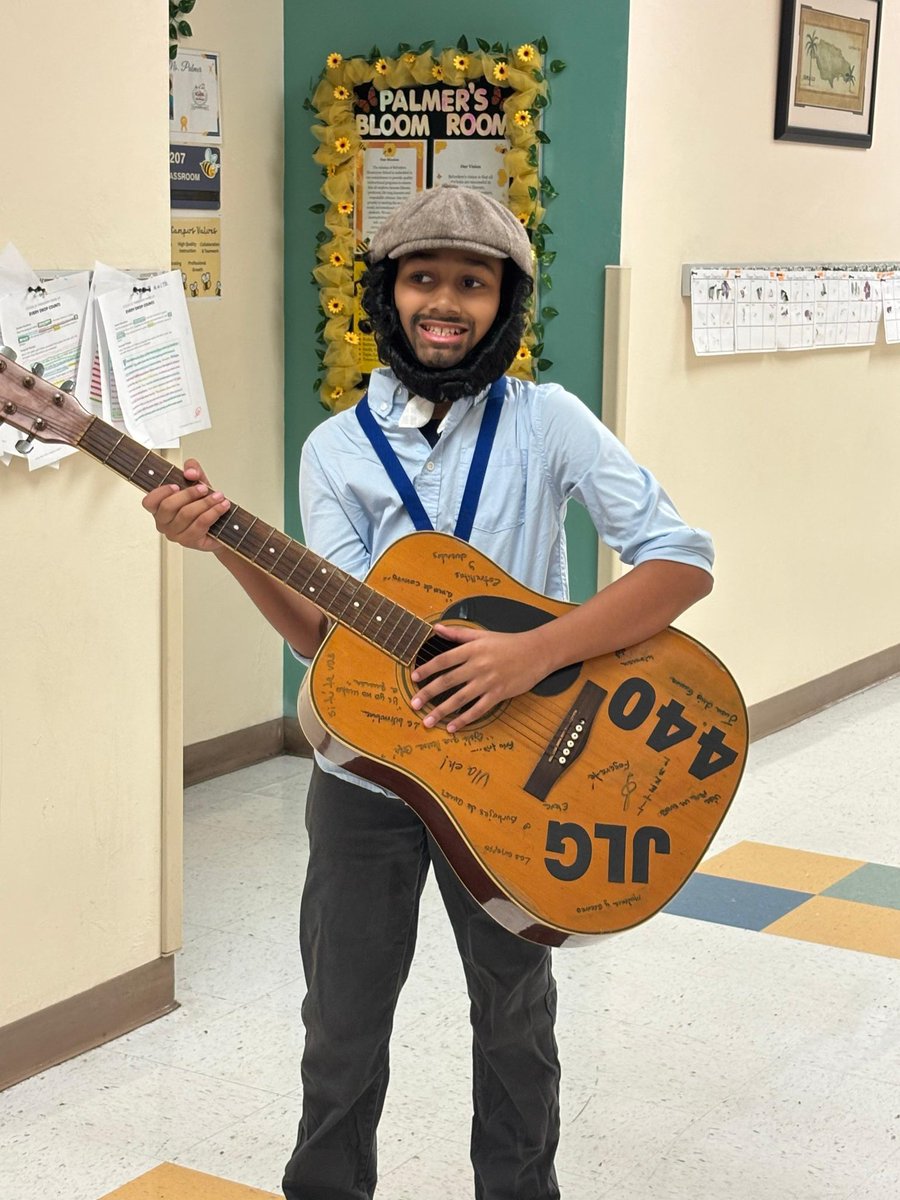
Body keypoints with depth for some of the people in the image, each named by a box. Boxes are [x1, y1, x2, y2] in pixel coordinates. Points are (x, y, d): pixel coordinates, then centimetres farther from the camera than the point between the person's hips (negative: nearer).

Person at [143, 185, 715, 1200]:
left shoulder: (547, 422, -9)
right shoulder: (338, 447, -1)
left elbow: (683, 562, -18)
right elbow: (332, 636, -11)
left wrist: (535, 653, -28)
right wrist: (226, 544, -26)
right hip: (367, 774, 2)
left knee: (514, 1017, 16)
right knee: (342, 1025, 13)